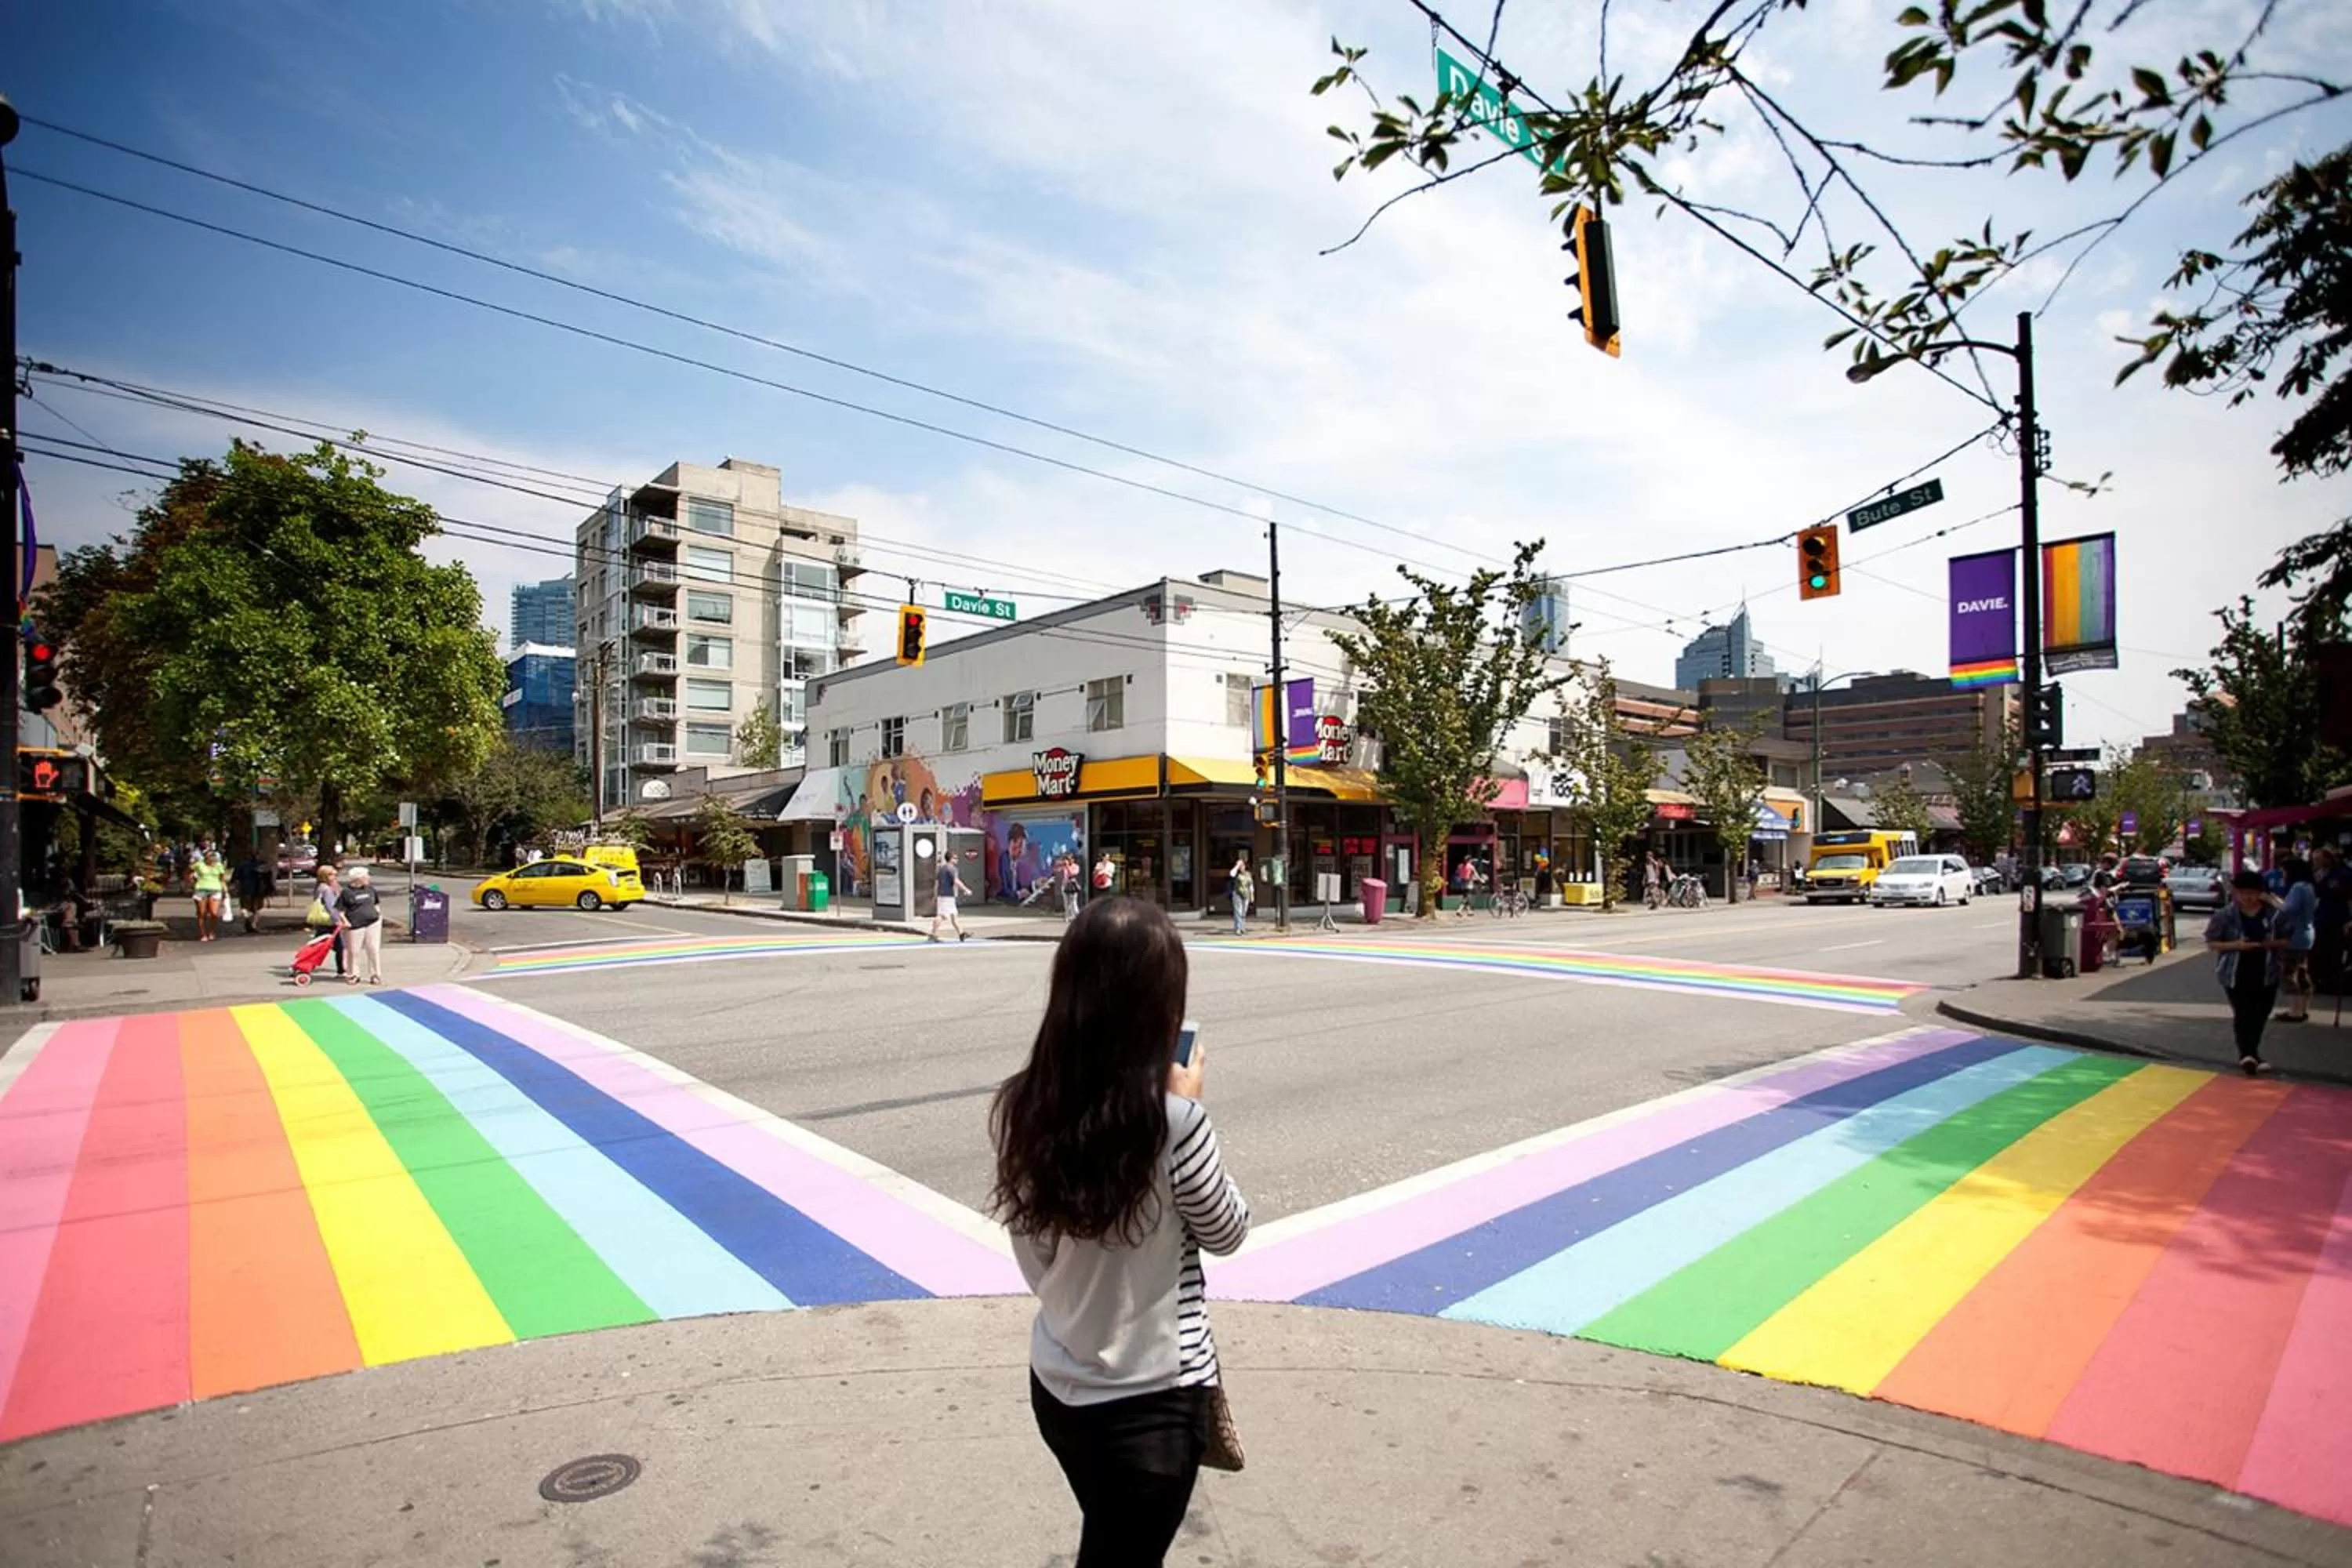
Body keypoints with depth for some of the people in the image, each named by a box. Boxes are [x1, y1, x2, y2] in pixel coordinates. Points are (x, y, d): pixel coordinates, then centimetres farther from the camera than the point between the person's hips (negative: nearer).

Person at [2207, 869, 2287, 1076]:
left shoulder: (2273, 914, -1)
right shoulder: (2225, 915, -8)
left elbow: (2287, 941, 7)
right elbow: (2211, 943, -5)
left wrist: (2274, 943, -15)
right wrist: (2236, 945, -21)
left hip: (2266, 974, 3)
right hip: (2235, 975, -3)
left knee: (2260, 1016, 12)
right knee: (2243, 1015, -6)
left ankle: (2250, 1053, 28)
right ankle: (2247, 1054, -7)